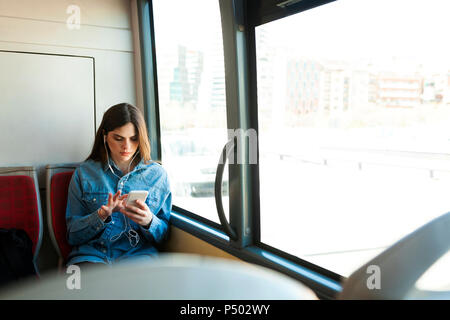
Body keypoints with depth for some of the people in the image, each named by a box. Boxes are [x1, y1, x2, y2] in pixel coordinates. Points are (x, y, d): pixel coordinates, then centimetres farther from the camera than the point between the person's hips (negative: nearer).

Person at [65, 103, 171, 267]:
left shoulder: (157, 174, 10)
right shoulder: (84, 173, 9)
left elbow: (163, 235, 12)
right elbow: (72, 235, 7)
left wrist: (149, 221, -12)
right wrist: (102, 215, -13)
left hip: (138, 253, 1)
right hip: (91, 253, 0)